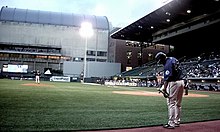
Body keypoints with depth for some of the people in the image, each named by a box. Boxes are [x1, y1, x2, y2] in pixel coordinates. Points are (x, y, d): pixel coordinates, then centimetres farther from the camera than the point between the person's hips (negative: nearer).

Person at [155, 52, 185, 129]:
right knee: (178, 104, 16)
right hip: (181, 82, 9)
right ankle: (177, 122, 26)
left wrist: (164, 89, -23)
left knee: (171, 103, -4)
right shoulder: (173, 59, 9)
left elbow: (167, 78, -22)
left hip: (174, 83, -9)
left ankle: (171, 123, -2)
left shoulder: (167, 65, -17)